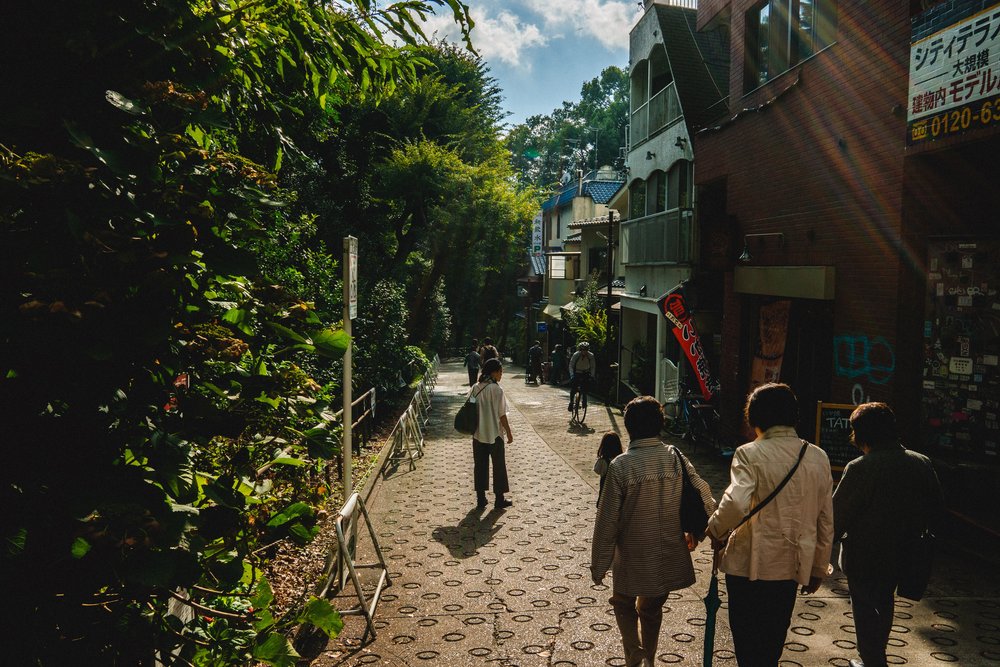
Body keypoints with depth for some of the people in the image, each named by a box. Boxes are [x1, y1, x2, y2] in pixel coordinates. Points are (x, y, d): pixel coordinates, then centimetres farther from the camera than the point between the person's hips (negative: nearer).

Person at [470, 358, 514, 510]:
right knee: (499, 466, 9)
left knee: (480, 466, 13)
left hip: (478, 434, 5)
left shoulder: (475, 389, 0)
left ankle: (480, 499, 18)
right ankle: (499, 499, 16)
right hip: (494, 434, -5)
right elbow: (502, 415, -13)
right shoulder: (497, 390, -15)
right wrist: (509, 433, -3)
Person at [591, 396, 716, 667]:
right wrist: (695, 533, 16)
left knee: (624, 605, 22)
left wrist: (598, 565, -5)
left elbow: (607, 521, -16)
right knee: (652, 610, 26)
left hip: (633, 560, -3)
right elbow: (705, 498, -3)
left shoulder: (621, 466, -19)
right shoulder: (676, 458, -9)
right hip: (670, 560, 4)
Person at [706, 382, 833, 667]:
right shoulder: (818, 458, 2)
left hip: (751, 565, -5)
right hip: (793, 566, 5)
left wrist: (716, 531, -10)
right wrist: (819, 568, 17)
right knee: (773, 640, 21)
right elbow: (826, 521, 7)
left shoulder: (750, 454, -14)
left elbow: (736, 503, -30)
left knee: (748, 644, 9)